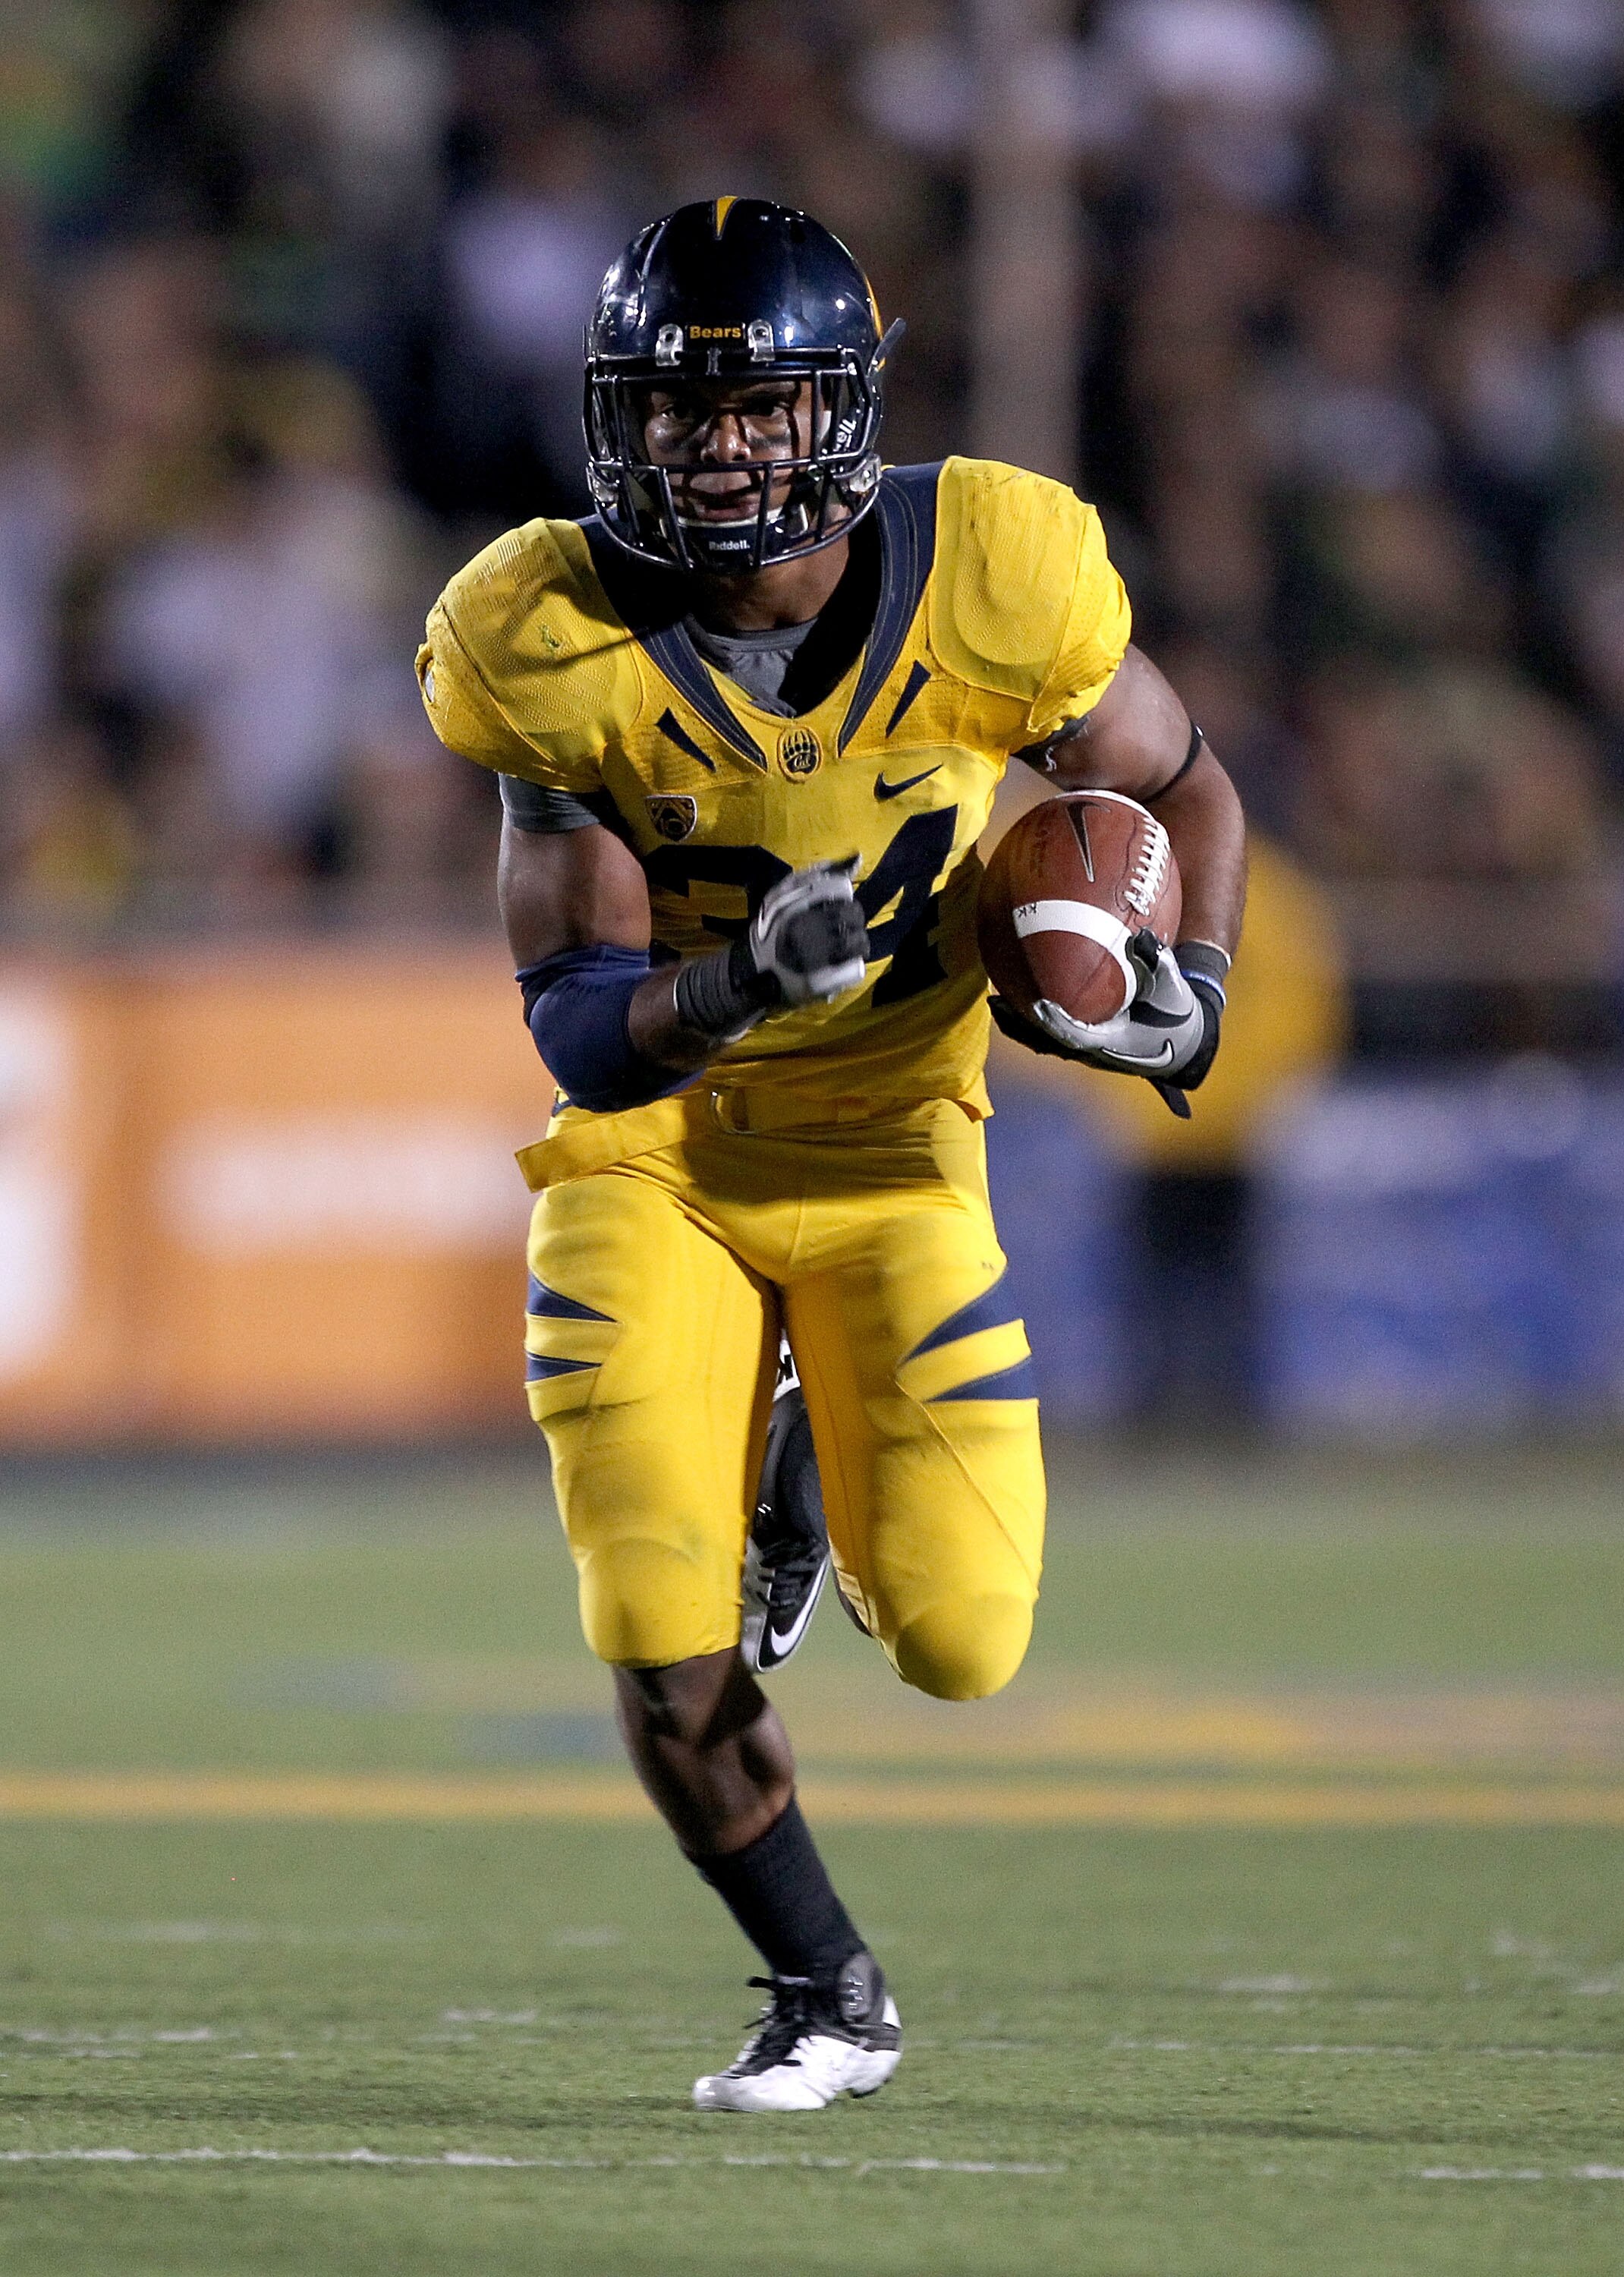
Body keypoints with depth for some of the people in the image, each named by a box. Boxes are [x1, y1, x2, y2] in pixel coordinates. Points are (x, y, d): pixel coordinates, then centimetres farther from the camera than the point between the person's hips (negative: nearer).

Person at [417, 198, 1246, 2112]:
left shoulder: (985, 584, -16)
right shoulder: (557, 651, -17)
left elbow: (1179, 790, 4)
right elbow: (575, 1025, -15)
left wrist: (1185, 987, -15)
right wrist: (744, 981, -35)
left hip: (889, 1159, 1)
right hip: (648, 1162, 0)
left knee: (961, 1650, -6)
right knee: (668, 1662, -11)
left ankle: (844, 1490, 32)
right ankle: (824, 1994, 17)